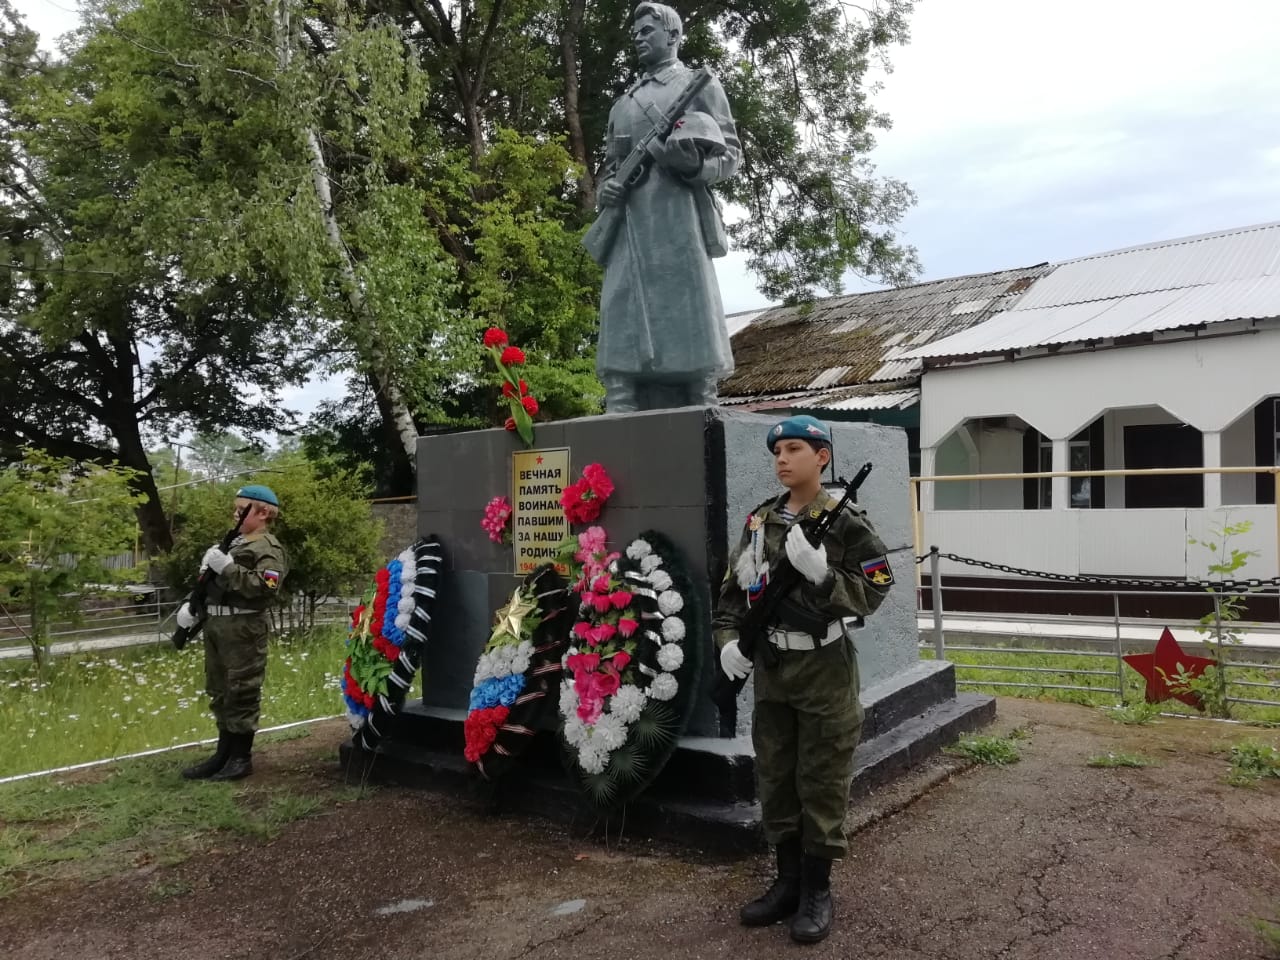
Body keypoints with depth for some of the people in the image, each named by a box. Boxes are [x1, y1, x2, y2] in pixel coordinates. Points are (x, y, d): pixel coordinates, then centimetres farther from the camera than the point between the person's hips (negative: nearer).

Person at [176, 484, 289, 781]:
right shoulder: (233, 543, 21)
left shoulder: (269, 548, -8)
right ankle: (224, 753, 24)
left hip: (243, 629, -9)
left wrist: (228, 567, -22)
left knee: (242, 692, -3)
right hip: (216, 625, 10)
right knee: (220, 692, 14)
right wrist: (192, 605, 10)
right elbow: (210, 581, 27)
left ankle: (242, 757, 5)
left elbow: (265, 588, -23)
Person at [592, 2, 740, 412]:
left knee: (687, 310, -10)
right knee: (624, 313, -7)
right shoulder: (623, 102, 28)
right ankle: (620, 418, -10)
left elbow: (730, 153, 6)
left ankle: (702, 415, -8)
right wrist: (605, 190, 5)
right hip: (628, 219, 4)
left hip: (678, 210, -4)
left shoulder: (701, 84, 14)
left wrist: (694, 165, -15)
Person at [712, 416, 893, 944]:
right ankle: (788, 881, 29)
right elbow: (733, 589, 9)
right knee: (774, 781, 13)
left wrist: (819, 571, -27)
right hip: (770, 670, 5)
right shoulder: (759, 521, 6)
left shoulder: (845, 524, -9)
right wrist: (727, 641, -5)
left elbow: (870, 594, -13)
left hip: (824, 672, -5)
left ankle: (818, 891, 21)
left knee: (822, 782, 5)